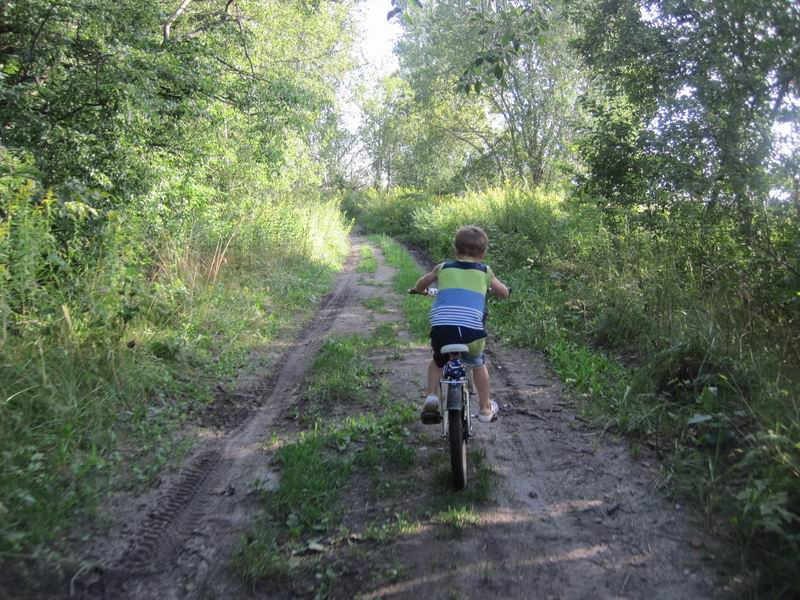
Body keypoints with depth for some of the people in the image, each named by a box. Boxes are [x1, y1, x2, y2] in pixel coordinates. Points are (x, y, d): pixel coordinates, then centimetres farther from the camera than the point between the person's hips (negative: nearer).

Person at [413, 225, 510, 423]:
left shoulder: (443, 268, 18)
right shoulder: (485, 272, 17)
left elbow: (420, 284, 31)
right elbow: (504, 293, 29)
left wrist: (422, 291, 53)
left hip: (441, 329, 1)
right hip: (471, 331, 0)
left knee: (438, 361, 31)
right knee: (478, 364, 28)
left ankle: (431, 395, 15)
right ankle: (485, 408, 33)